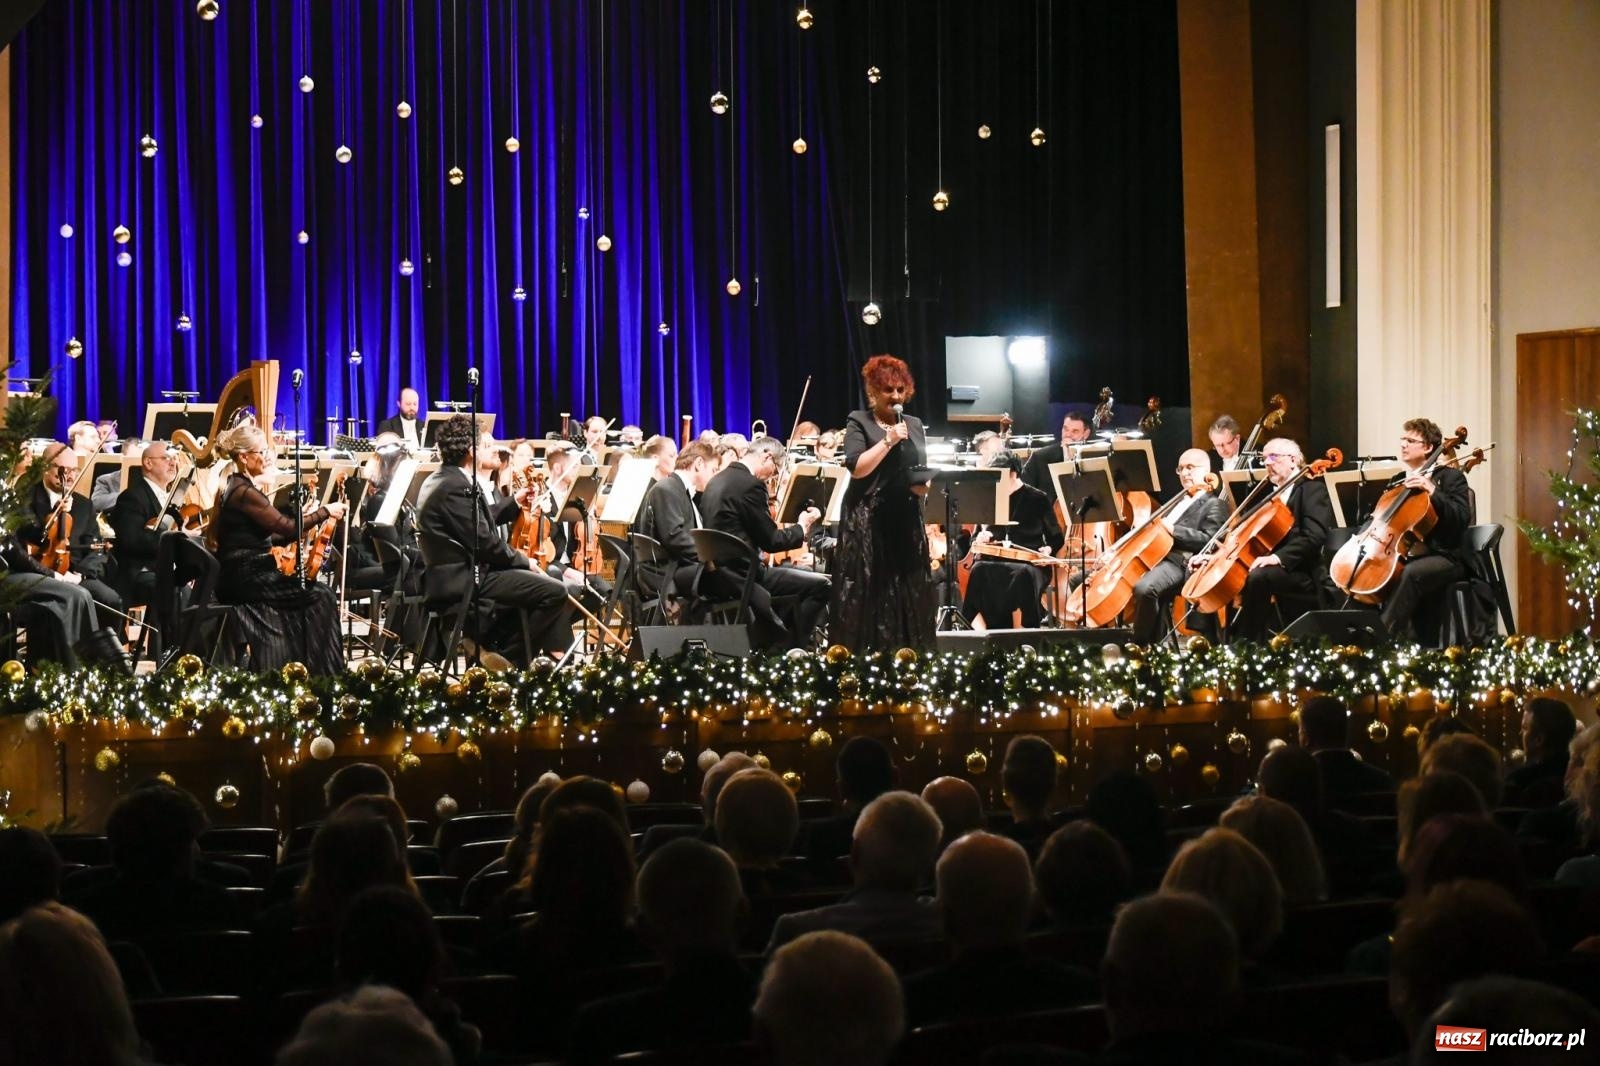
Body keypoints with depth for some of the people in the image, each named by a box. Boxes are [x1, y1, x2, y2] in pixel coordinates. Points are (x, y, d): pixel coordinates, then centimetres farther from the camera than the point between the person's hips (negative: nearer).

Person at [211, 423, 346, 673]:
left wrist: (301, 516, 10)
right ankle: (323, 671, -2)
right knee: (319, 596, -8)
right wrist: (325, 511, -9)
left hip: (240, 575, 10)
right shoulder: (244, 493, -16)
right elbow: (288, 529, -20)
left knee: (314, 591, 9)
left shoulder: (236, 487, 15)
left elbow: (272, 535, 17)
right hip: (246, 579, -10)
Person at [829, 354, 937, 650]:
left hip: (906, 523, 5)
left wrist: (924, 484, -5)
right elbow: (856, 468, -14)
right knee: (868, 600, -6)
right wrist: (889, 440, -16)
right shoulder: (859, 422, -1)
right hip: (868, 524, -5)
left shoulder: (914, 425, 15)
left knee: (908, 599, 3)